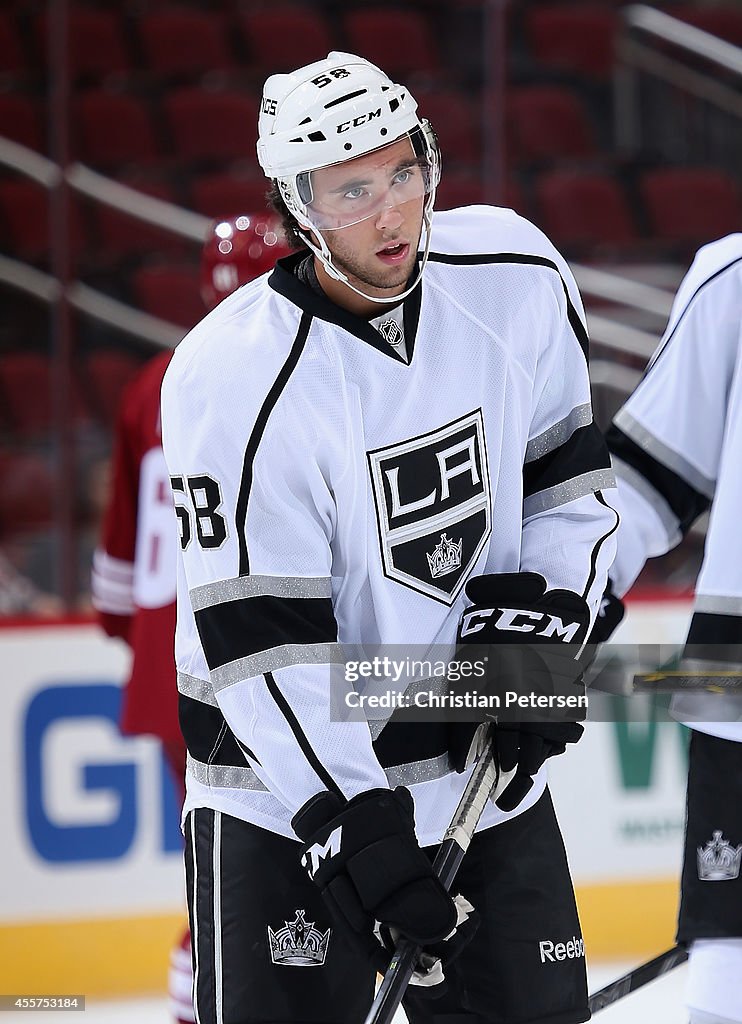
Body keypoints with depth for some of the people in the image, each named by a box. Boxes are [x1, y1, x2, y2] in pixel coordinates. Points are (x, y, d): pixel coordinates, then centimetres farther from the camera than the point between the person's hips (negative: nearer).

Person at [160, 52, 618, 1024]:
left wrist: (539, 621, -6)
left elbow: (571, 478, 9)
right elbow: (261, 648, -21)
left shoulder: (517, 274, -5)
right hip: (290, 785, -5)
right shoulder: (235, 379, -20)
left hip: (487, 762, 5)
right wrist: (358, 836, -24)